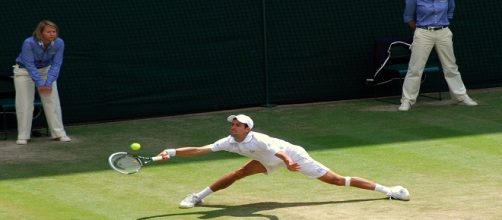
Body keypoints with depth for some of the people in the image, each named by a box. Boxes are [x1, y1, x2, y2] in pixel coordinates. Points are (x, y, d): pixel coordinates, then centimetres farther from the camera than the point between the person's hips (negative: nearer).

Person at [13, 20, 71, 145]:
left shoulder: (59, 43, -23)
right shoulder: (29, 43, -32)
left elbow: (56, 64, -21)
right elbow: (30, 65, -31)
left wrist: (49, 82, -32)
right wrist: (40, 83, -38)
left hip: (46, 70, 3)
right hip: (25, 70, -3)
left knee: (52, 101, -4)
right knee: (25, 103, -8)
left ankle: (59, 133, 2)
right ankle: (23, 136, -2)